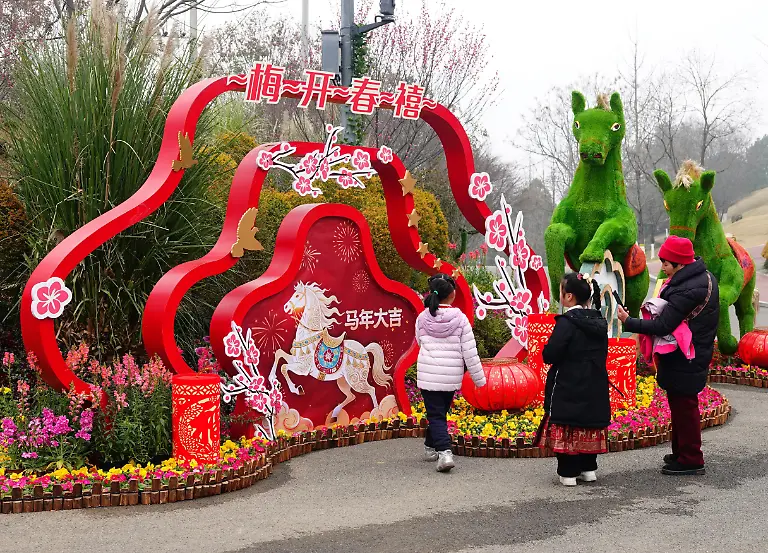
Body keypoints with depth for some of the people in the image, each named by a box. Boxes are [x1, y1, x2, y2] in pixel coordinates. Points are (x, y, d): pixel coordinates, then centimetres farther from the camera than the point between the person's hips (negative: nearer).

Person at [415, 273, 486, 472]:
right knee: (440, 412, 19)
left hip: (428, 375, -1)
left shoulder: (422, 318, -6)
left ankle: (444, 452, -16)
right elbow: (470, 353, -7)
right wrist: (479, 379, 1)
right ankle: (431, 447, 34)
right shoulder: (460, 319, -10)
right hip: (452, 376, 1)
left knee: (435, 415, 2)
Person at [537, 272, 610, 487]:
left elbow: (549, 355, -21)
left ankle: (568, 473, 3)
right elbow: (603, 353, 14)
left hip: (568, 387, -7)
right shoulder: (599, 321, 6)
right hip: (595, 387, 7)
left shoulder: (567, 322, -18)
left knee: (566, 427, 1)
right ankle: (588, 468, 21)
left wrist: (547, 350, 0)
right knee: (589, 424, 15)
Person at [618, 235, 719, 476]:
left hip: (683, 362, -10)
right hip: (697, 354, 10)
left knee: (683, 407, 0)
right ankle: (681, 453, 30)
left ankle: (690, 460, 10)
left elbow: (663, 326, -26)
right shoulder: (704, 277, 6)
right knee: (681, 406, 19)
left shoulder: (686, 291, -27)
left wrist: (629, 322, -18)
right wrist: (657, 309, 2)